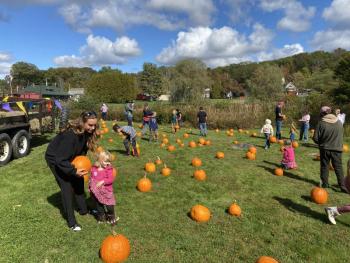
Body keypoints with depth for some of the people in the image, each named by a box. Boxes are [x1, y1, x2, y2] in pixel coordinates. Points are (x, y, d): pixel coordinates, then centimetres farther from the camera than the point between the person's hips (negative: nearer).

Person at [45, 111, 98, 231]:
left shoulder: (87, 132, -17)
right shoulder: (70, 135, -39)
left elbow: (83, 148, 0)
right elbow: (60, 159, -35)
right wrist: (74, 171, -35)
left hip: (69, 157, 7)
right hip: (55, 159, -7)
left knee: (78, 180, 9)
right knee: (67, 187, -8)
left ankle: (83, 209, 28)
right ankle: (71, 222, 4)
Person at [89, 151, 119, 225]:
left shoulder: (108, 169, -12)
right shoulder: (94, 169, -4)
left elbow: (111, 179, -21)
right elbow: (91, 179, 7)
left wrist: (103, 181, -31)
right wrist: (90, 187, 5)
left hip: (106, 191, -3)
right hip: (96, 192, 3)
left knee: (109, 206, 3)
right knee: (99, 205, 20)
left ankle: (111, 218, 26)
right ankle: (101, 217, 41)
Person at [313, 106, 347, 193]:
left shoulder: (321, 123, -14)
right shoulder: (339, 122, -2)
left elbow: (315, 138, -12)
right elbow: (341, 136, 8)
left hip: (324, 149, -2)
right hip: (337, 148, 2)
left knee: (324, 166, 11)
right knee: (338, 167, 11)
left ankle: (325, 184, 19)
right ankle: (342, 185, 8)